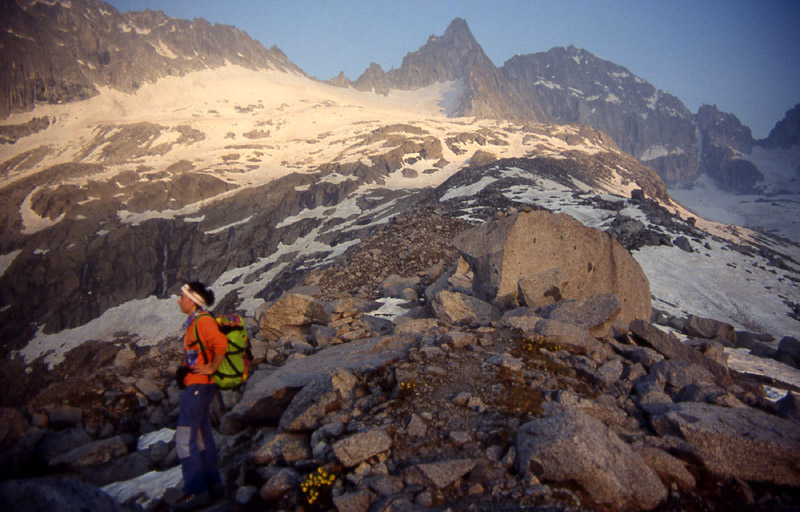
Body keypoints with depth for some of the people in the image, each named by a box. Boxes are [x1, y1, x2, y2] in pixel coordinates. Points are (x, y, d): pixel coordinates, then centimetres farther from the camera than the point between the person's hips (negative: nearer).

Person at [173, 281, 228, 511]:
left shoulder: (203, 321, -16)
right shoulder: (195, 322, 14)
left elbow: (221, 343, -31)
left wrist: (211, 368, -22)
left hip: (198, 386, -10)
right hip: (198, 386, 10)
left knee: (184, 438, -7)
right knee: (202, 437, 14)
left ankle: (195, 491, -2)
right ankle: (212, 485, 22)